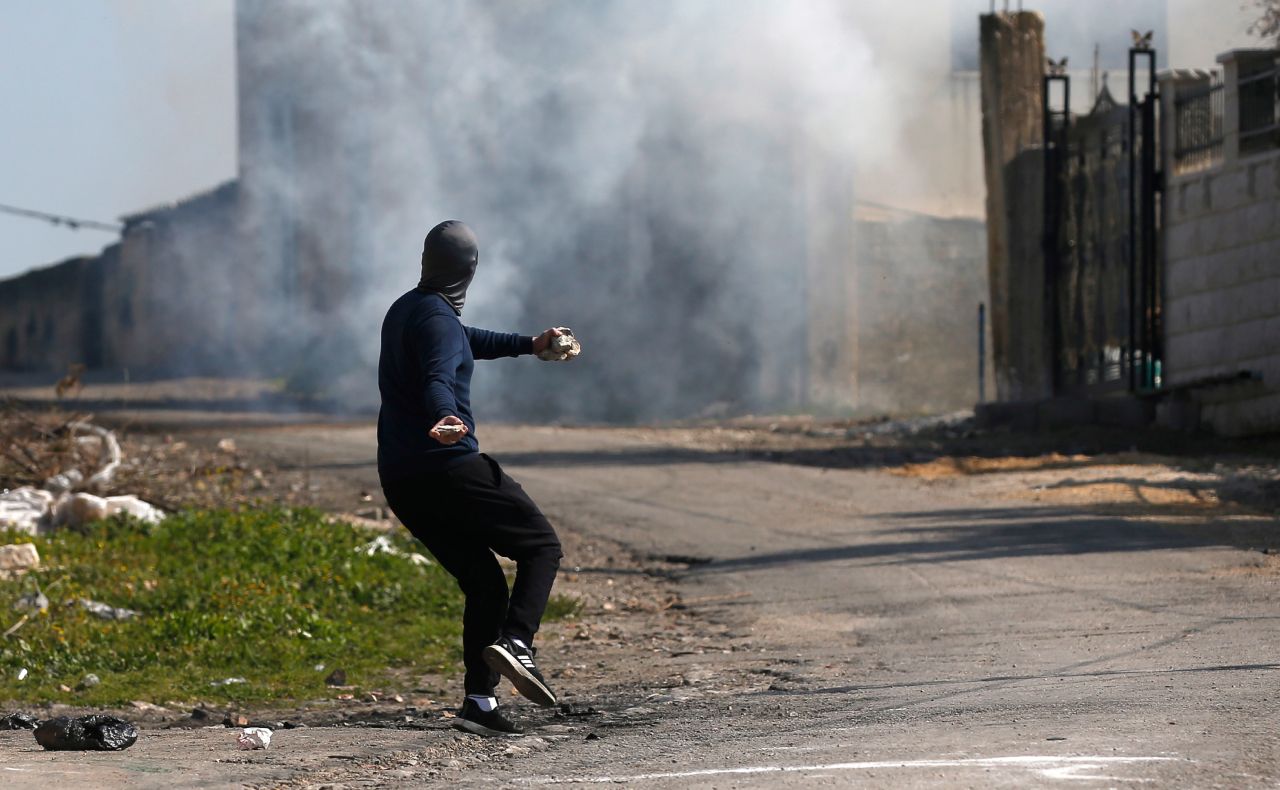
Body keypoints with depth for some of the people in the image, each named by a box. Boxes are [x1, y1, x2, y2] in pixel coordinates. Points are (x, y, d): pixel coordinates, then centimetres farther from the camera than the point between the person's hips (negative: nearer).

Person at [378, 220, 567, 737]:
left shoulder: (404, 310, 21)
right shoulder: (437, 318, -10)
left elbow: (468, 342, 39)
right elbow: (437, 379, -30)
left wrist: (529, 345, 50)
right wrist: (445, 418, -50)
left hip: (401, 481, 9)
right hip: (450, 467, -9)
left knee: (484, 582, 11)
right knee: (541, 546, 1)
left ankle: (480, 703, 0)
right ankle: (515, 642, -21)